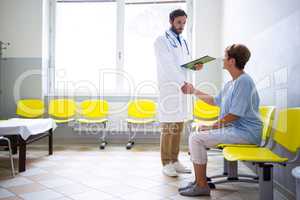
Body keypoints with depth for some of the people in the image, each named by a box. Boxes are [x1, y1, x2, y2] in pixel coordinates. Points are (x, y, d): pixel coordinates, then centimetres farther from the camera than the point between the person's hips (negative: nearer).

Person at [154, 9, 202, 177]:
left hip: (182, 87, 7)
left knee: (179, 127, 8)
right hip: (168, 87, -7)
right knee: (168, 127, -5)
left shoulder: (184, 42, 19)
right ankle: (166, 163, 5)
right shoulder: (161, 40, -3)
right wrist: (182, 82, -25)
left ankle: (175, 160, 17)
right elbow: (167, 65, -15)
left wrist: (196, 66, -3)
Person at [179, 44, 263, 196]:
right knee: (196, 135, 10)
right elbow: (215, 101, 28)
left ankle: (202, 186, -6)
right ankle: (199, 181, 12)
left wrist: (211, 127, -12)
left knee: (196, 138, -16)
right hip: (234, 128, 10)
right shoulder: (231, 83, 16)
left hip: (244, 131, -10)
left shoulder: (244, 81, -17)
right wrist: (194, 91, 30)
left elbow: (234, 114, -21)